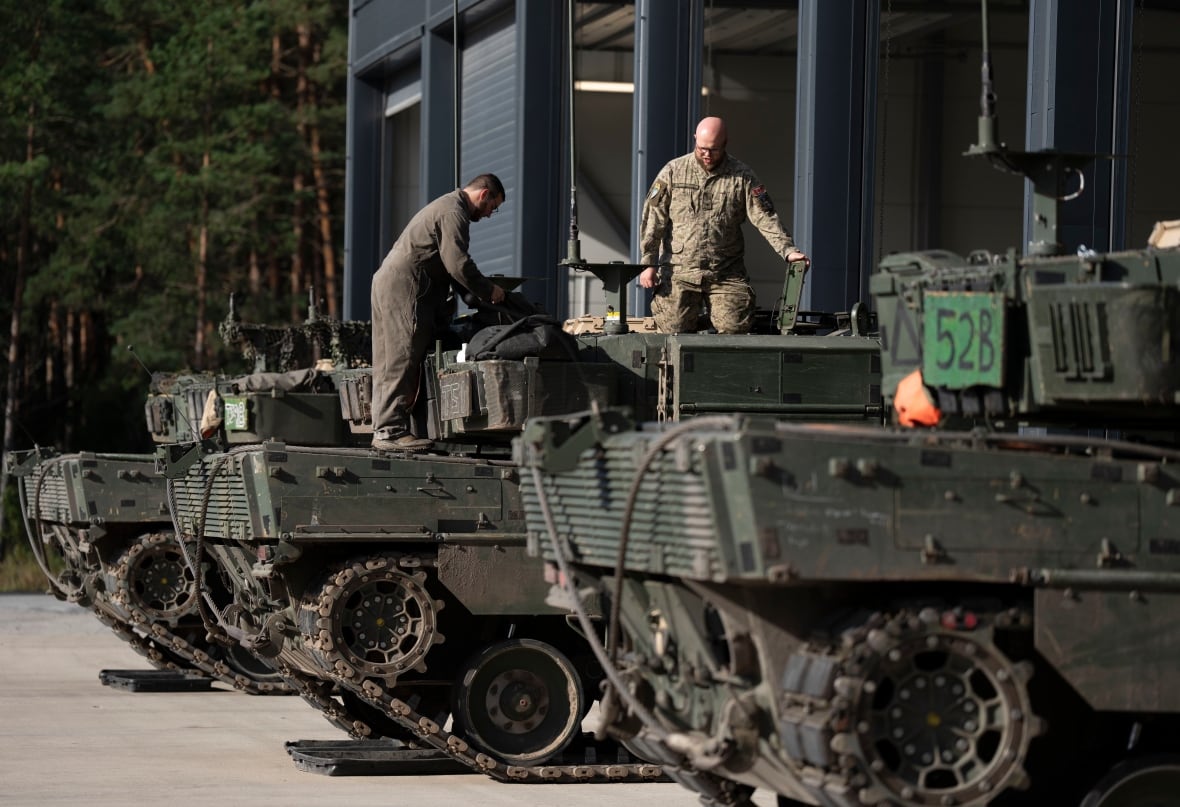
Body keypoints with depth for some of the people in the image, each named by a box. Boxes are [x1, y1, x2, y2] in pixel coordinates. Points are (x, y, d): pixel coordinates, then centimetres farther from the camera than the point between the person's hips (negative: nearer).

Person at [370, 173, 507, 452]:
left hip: (385, 281, 11)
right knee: (403, 358, -12)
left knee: (388, 362, 8)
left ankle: (383, 428, 7)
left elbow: (446, 263, 26)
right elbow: (457, 263, -17)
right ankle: (392, 430, -16)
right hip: (404, 285, -11)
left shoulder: (444, 206, 26)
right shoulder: (454, 212, -9)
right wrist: (489, 291, -8)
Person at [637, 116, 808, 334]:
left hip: (726, 274, 0)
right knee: (673, 330, -3)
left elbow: (765, 218, -3)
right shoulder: (673, 172, 3)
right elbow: (653, 220, 3)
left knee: (735, 327, -12)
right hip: (679, 271, 0)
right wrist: (648, 263, -3)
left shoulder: (742, 176, 3)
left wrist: (788, 250, -16)